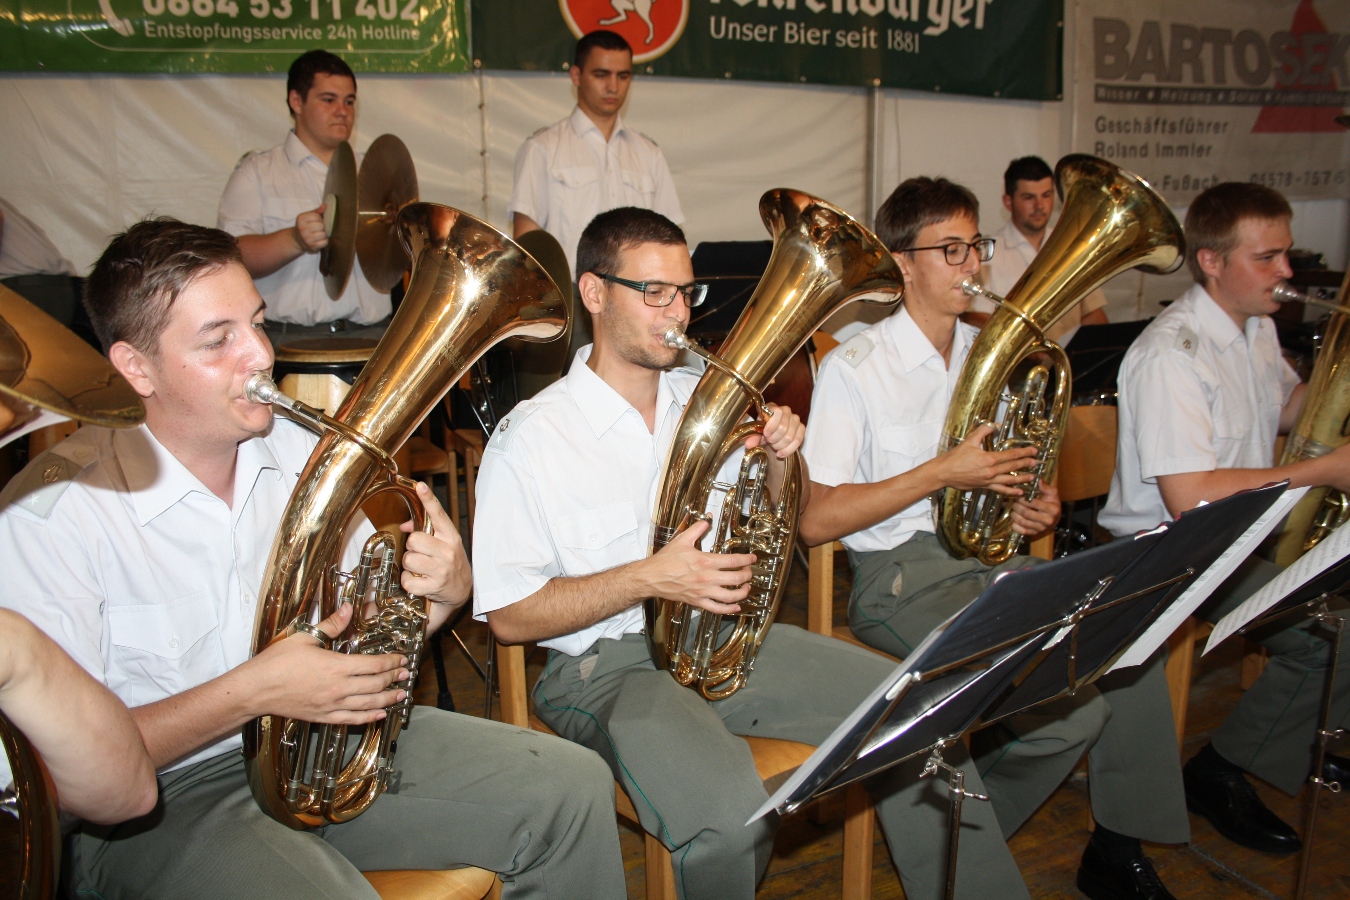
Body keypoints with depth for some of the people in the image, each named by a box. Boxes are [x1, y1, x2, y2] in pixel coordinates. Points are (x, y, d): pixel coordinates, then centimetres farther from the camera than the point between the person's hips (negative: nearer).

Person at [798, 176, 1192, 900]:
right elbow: (816, 521, -14)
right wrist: (941, 474, -18)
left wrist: (1035, 507, 3)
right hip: (901, 575, -7)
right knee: (1068, 711, -23)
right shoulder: (853, 370, -8)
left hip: (990, 556, 7)